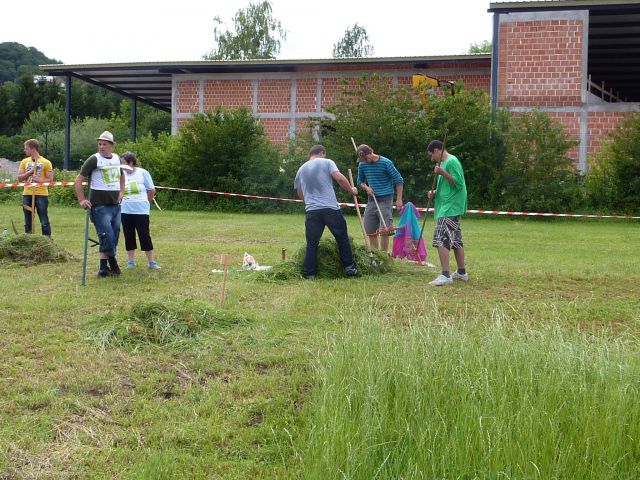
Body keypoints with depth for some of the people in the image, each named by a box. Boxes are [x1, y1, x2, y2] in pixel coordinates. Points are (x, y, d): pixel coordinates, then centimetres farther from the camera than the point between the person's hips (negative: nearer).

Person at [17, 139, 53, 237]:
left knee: (44, 221, -3)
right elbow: (19, 177, 6)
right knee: (28, 220, 9)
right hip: (27, 194, 4)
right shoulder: (24, 162, 11)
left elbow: (50, 179, -4)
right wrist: (30, 172, -9)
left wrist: (39, 180, -20)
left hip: (41, 194, -4)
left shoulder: (46, 162, -1)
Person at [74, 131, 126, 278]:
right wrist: (82, 200, -13)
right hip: (100, 206, -6)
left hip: (115, 205, 7)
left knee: (114, 237, 7)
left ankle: (104, 268, 14)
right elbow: (78, 180, -7)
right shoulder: (94, 159, -7)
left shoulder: (117, 158, 12)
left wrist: (121, 192, 20)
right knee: (107, 237, -11)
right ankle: (113, 265, 1)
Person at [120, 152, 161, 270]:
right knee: (129, 236, 7)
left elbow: (151, 190, 4)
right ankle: (131, 261, 17)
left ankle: (151, 262, 3)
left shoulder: (142, 173, -2)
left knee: (144, 236, -4)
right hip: (125, 211, 3)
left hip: (141, 211, -3)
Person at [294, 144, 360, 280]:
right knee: (342, 238, 11)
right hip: (331, 208, -3)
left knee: (312, 243, 5)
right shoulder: (326, 162, 3)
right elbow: (340, 178, -11)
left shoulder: (301, 170, 16)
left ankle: (309, 274, 4)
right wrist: (351, 190, 3)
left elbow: (300, 194, 27)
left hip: (312, 211, 3)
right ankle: (349, 267, 14)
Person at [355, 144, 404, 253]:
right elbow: (360, 181, 18)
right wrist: (366, 187, -4)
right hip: (371, 200, 6)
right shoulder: (362, 165, 3)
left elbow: (399, 180, -6)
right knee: (370, 231, 7)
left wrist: (399, 199, -9)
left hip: (385, 200, -6)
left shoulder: (386, 163, -11)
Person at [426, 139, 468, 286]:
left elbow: (458, 183, -19)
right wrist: (435, 192, 10)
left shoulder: (451, 161, -12)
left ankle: (445, 275, -18)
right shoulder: (444, 163, 19)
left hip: (449, 208, -11)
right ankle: (461, 272, 24)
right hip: (451, 208, 11)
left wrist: (442, 173, -22)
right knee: (456, 240, 15)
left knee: (441, 240, -15)